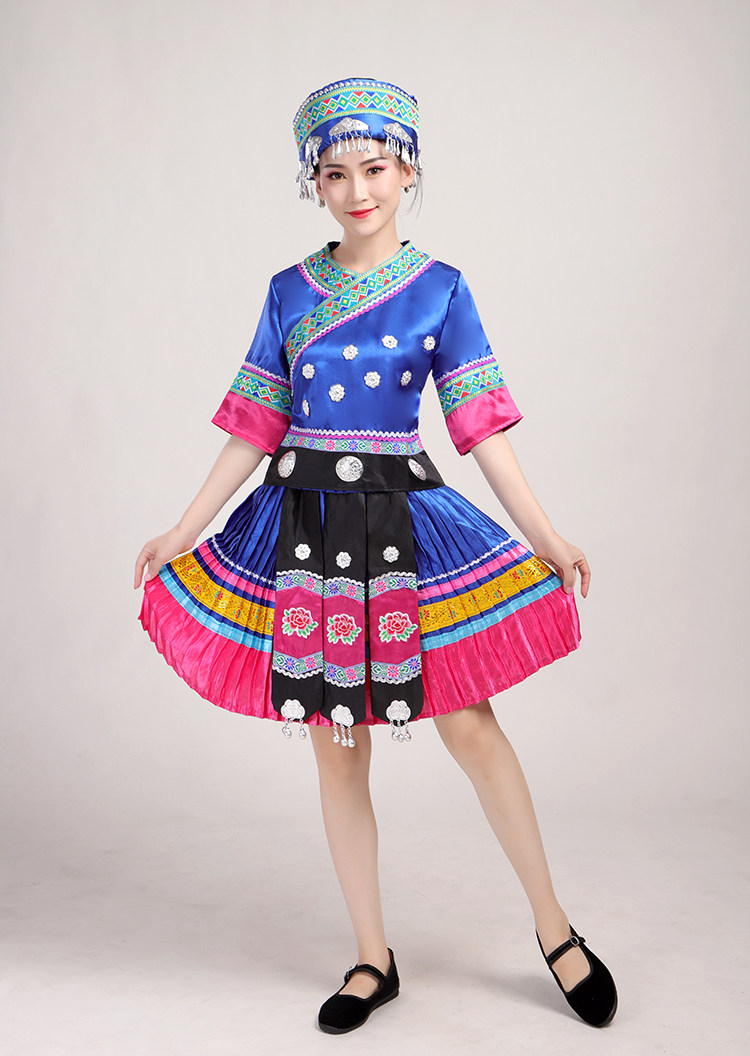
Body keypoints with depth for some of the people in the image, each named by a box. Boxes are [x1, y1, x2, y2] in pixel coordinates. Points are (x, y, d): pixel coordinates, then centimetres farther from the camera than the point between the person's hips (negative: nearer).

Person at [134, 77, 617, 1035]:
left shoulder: (440, 289, 1)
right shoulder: (289, 291, 7)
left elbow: (480, 425, -1)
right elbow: (257, 424, 9)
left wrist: (545, 535, -7)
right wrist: (185, 530, 6)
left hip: (405, 519, -2)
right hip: (306, 521, 3)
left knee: (469, 725, -2)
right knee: (336, 747, 6)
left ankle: (553, 926, 19)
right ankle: (372, 958, 21)